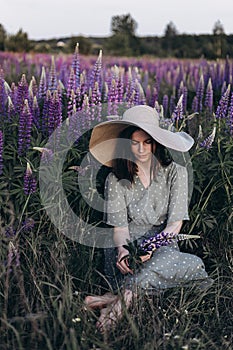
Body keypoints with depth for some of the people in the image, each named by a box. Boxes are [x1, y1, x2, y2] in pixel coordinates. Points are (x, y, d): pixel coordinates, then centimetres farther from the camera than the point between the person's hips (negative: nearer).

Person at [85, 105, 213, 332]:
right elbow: (119, 225, -3)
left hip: (163, 243, 2)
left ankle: (120, 297, -38)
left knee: (167, 258, -38)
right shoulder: (116, 179, 5)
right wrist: (122, 248, -28)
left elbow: (175, 223, -3)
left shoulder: (175, 173, 5)